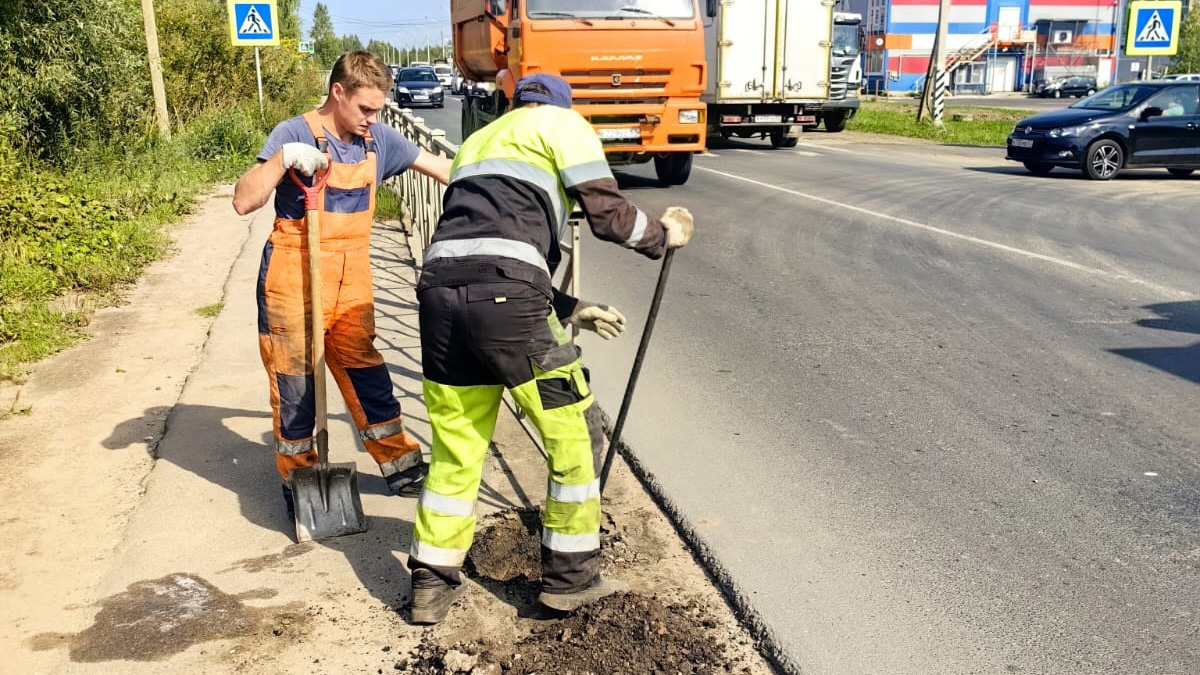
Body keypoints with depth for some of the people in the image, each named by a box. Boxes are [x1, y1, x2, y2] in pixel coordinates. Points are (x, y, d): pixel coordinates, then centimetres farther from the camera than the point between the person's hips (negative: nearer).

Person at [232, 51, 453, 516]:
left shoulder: (378, 138, 4)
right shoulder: (295, 134, -11)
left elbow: (436, 166, 16)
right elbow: (244, 202, -17)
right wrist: (284, 157, -29)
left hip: (352, 281, 4)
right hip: (295, 278, -4)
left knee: (365, 371, 10)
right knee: (295, 382, 5)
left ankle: (400, 464, 22)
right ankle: (297, 482, 20)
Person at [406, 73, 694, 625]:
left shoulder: (479, 140, 36)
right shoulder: (562, 123, 16)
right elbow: (608, 213, 4)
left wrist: (568, 310, 36)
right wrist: (663, 235, 24)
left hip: (440, 288, 7)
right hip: (504, 298, -7)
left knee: (455, 446, 17)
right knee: (574, 433, 10)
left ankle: (432, 586, 23)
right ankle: (570, 578, 20)